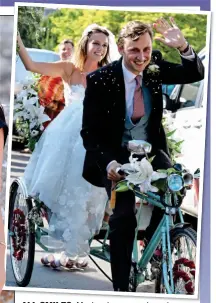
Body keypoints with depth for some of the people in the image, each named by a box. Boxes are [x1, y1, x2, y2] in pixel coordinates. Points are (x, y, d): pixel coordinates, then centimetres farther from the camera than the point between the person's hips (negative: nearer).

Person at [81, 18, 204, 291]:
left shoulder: (155, 68, -5)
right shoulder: (100, 79, -15)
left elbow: (196, 74, -10)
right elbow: (89, 132, -14)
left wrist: (183, 47, -31)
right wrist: (109, 162, -30)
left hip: (151, 150, 3)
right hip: (116, 154, -3)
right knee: (123, 213, -23)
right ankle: (120, 286, -8)